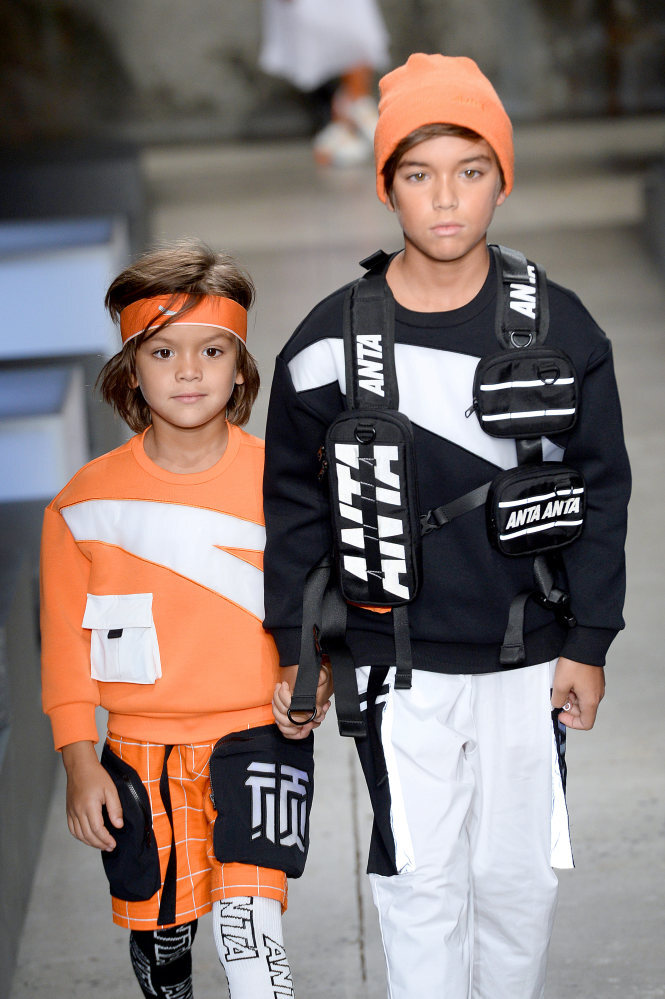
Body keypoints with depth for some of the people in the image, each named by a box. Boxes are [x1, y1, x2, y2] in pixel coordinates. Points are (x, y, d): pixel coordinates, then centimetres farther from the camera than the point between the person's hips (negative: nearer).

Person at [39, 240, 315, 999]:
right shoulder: (88, 499, -3)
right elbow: (66, 635, 2)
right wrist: (80, 763, -1)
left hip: (255, 736, -2)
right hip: (139, 750, 2)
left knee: (248, 924, -16)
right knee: (158, 932, 16)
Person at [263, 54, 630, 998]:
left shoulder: (559, 327, -3)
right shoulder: (330, 341, -4)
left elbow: (601, 490, 3)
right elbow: (295, 502, 4)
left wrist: (588, 643, 1)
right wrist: (300, 650, 5)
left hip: (530, 662, 1)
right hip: (398, 667, -1)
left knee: (520, 878, 10)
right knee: (420, 885, 2)